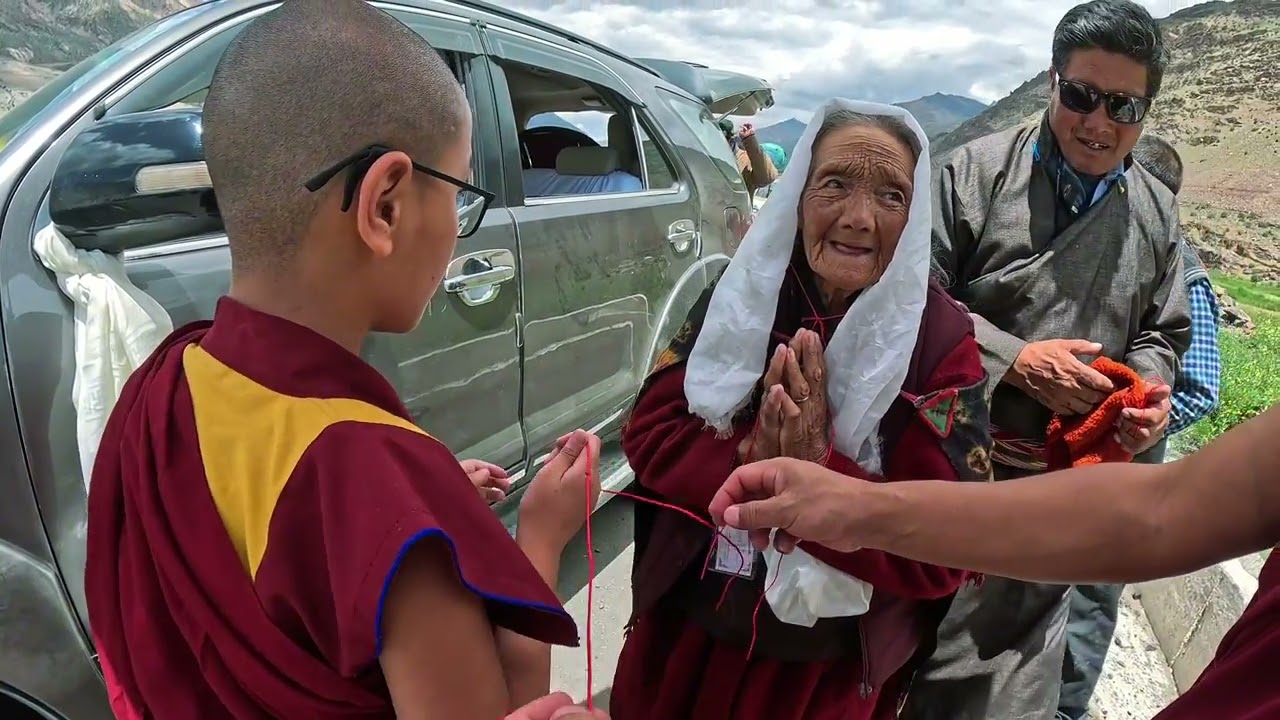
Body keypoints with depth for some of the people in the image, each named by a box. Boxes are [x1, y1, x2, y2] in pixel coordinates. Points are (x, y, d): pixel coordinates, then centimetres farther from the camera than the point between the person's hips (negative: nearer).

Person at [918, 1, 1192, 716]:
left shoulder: (1157, 213, 8)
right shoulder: (979, 170, -6)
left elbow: (1163, 333, 20)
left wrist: (1150, 389, -2)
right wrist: (1014, 359, -17)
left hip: (1061, 493, 4)